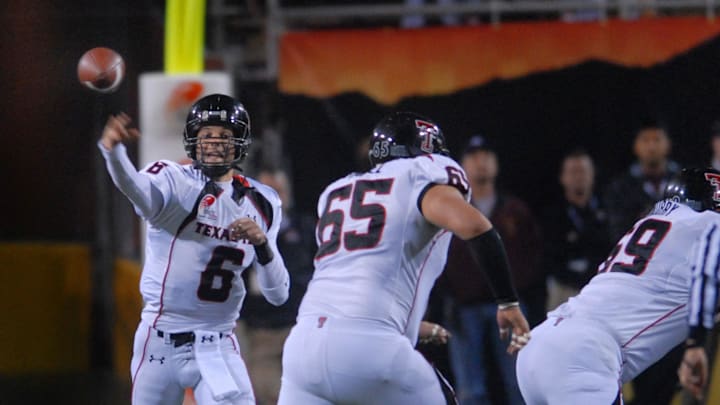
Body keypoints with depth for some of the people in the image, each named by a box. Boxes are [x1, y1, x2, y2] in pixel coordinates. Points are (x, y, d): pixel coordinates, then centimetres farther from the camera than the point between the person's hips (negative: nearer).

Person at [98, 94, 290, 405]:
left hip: (217, 346, 2)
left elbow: (278, 295, 4)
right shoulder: (172, 181, -6)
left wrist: (262, 243, -15)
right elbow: (137, 187, -33)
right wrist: (113, 149, -55)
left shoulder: (260, 204, 5)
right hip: (161, 342, -2)